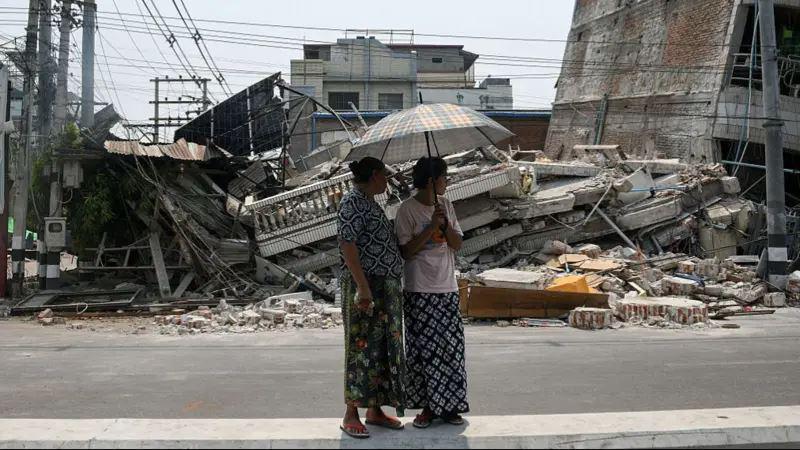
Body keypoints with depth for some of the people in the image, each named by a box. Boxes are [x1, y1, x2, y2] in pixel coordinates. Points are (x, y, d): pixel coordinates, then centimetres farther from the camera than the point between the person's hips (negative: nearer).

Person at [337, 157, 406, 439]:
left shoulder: (371, 203, 17)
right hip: (365, 288, -9)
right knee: (362, 347, -5)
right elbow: (347, 244, -20)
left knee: (384, 348, 11)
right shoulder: (353, 201, -11)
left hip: (386, 288, 9)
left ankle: (375, 411, 20)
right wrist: (363, 287, -24)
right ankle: (351, 415, 4)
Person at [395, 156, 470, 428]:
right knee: (423, 349, 0)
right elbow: (406, 251, -10)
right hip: (420, 291, -5)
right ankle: (427, 407, 12)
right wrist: (431, 227, -17)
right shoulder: (408, 209, -6)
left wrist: (445, 224, -11)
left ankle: (448, 406, 15)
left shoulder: (446, 206, 9)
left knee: (451, 347, 5)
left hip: (447, 289, 5)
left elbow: (458, 245, 6)